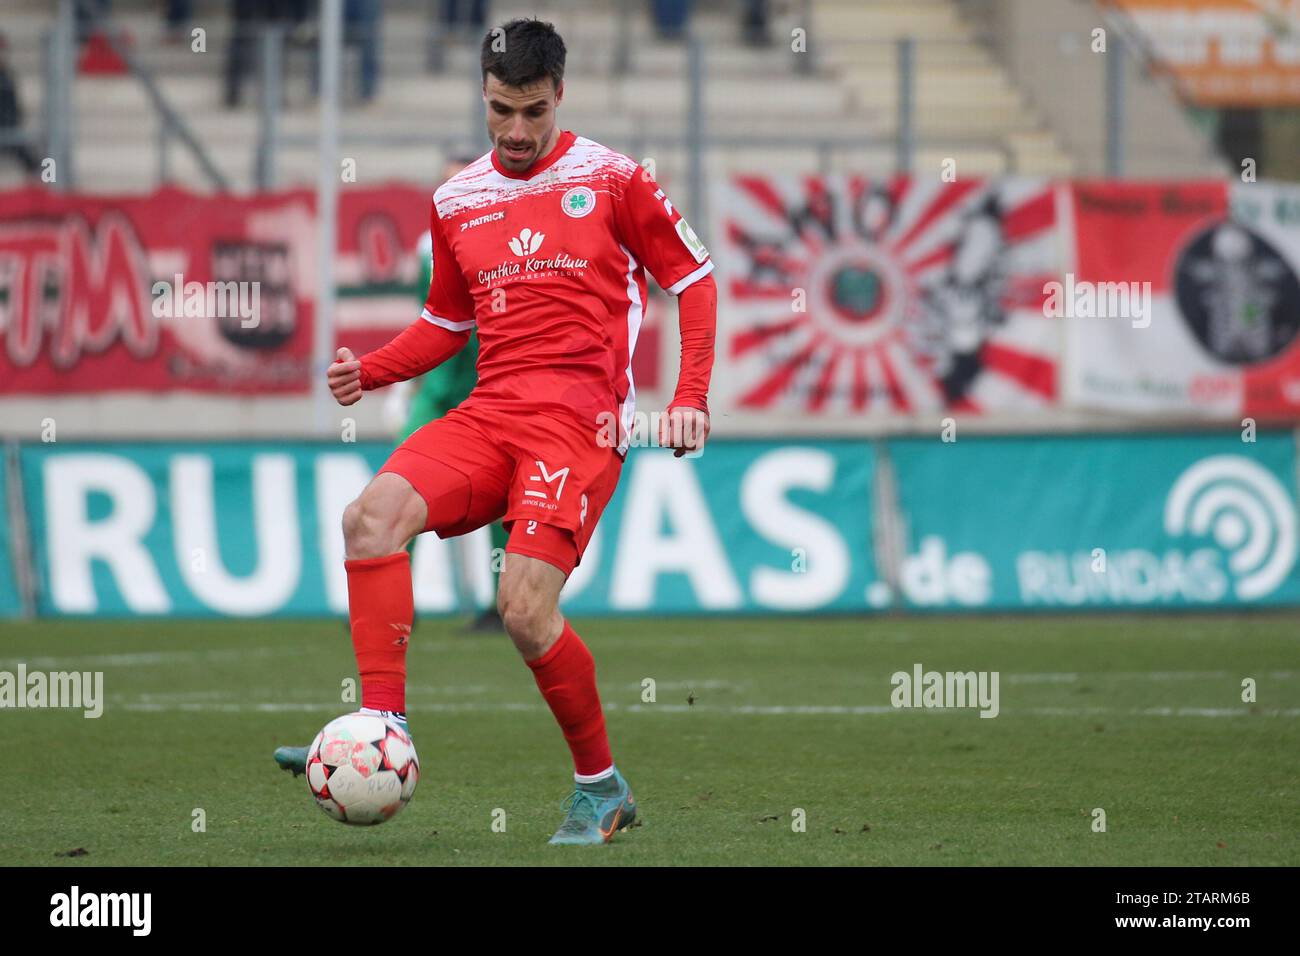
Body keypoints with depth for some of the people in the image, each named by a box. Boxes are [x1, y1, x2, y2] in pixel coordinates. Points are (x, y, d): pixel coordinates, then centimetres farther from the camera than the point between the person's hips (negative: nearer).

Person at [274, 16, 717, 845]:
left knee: (525, 607, -19)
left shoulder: (613, 180, 1)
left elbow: (694, 279, 6)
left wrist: (691, 399, -4)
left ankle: (602, 789, 2)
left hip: (579, 420, -5)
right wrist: (370, 371, 7)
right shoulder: (458, 201, 15)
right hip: (489, 413, 5)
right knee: (373, 515, -22)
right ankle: (382, 731, -21)